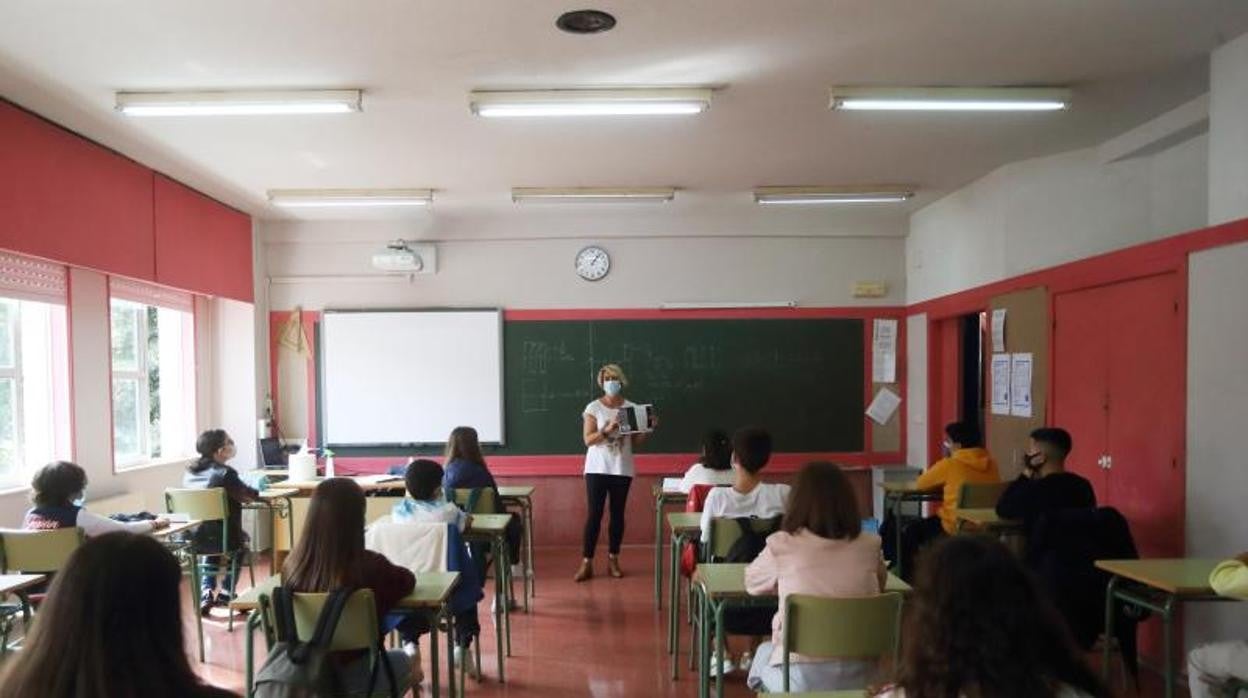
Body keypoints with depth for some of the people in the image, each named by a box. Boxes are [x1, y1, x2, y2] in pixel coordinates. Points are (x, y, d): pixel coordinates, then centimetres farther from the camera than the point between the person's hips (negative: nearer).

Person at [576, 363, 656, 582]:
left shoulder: (631, 408, 5)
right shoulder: (593, 408, -2)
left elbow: (636, 442, 7)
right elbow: (587, 439, -9)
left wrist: (649, 428, -10)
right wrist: (607, 429, -23)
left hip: (622, 470, 2)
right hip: (597, 469, -2)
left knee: (617, 514, 8)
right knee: (594, 515, -3)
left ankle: (613, 561, 19)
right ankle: (586, 564, 3)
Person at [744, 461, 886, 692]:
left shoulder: (781, 545, -9)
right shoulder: (869, 546, -2)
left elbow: (751, 582, 10)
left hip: (801, 676, -3)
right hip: (859, 674, 3)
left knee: (764, 653, 30)